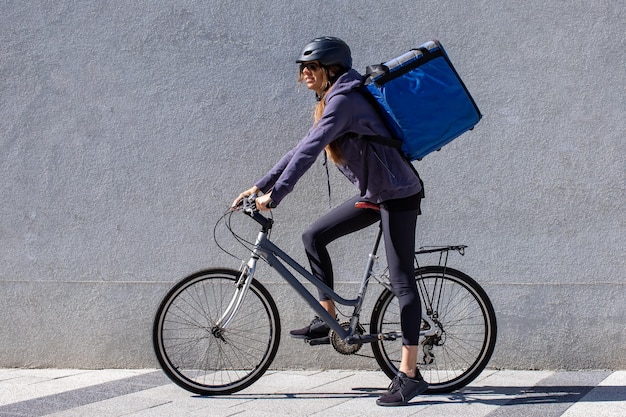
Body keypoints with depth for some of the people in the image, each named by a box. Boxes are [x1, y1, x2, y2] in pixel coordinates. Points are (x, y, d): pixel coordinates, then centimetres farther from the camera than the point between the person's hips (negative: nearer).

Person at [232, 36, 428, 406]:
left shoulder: (344, 100, -18)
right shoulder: (332, 102, 13)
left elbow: (309, 151, -26)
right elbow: (302, 149, 14)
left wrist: (274, 195, -27)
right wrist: (259, 186, 10)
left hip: (398, 194, -10)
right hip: (374, 193, 10)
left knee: (402, 281, -9)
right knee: (314, 237, 8)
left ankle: (409, 374, -7)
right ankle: (329, 321, 16)